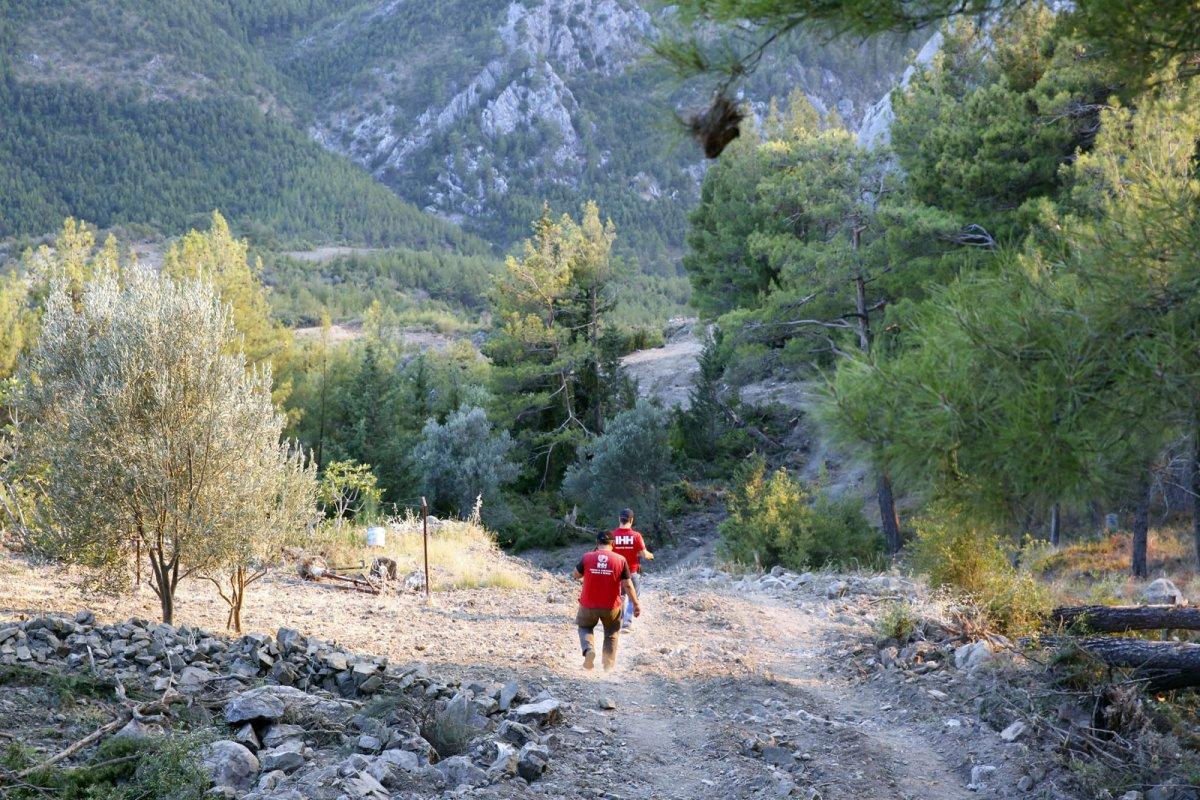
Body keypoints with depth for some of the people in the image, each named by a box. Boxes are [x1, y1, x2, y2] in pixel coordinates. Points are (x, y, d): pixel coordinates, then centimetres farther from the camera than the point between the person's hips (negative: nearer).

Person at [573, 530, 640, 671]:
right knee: (611, 635, 23)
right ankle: (609, 666, 20)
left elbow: (577, 576, 7)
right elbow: (627, 585, -8)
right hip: (611, 606, 0)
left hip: (588, 605, 0)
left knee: (585, 627, 25)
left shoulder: (587, 557, -8)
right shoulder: (620, 560, -9)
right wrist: (636, 604, 2)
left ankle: (588, 649, -3)